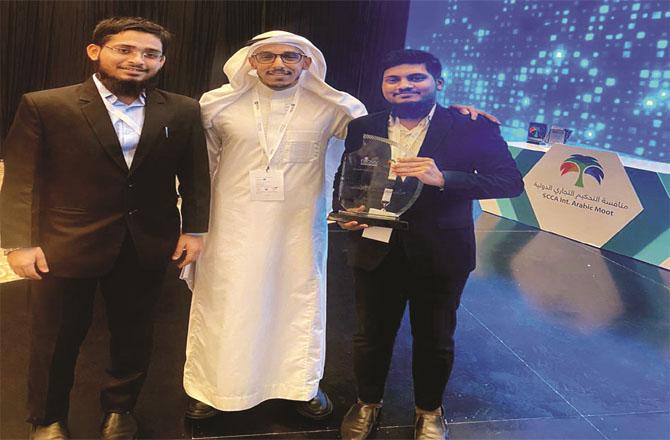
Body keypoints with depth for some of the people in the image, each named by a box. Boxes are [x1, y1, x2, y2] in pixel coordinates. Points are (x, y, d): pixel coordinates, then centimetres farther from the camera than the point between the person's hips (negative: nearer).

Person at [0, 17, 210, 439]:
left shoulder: (183, 111, 1)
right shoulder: (44, 106, -6)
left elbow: (195, 177, 5)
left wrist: (194, 229, 0)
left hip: (147, 246, 2)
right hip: (64, 245, -2)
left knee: (134, 337, 16)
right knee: (56, 341, 14)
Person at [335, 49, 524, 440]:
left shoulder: (472, 128, -10)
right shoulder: (362, 128, 1)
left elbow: (511, 182, -17)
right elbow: (345, 179, 12)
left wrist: (443, 178, -30)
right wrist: (345, 212, -11)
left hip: (440, 256, -2)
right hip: (376, 251, 2)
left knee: (435, 340, 15)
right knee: (372, 335, 16)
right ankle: (368, 403, 42)